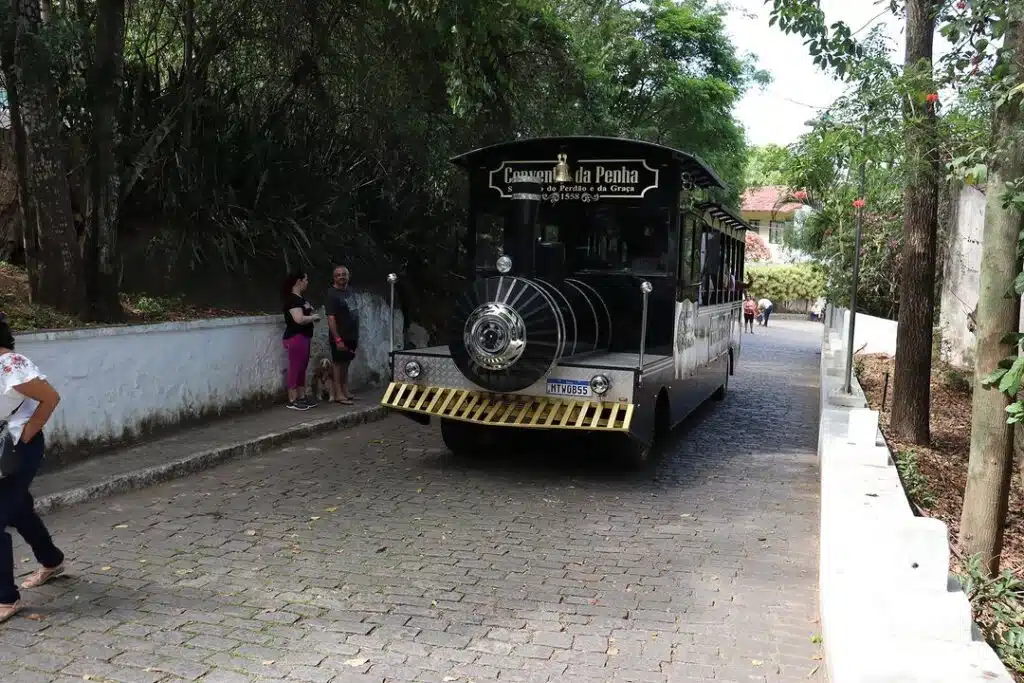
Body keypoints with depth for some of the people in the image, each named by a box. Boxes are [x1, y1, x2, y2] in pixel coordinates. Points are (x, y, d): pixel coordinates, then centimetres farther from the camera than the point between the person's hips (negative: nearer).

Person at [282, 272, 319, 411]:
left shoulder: (300, 298, 16)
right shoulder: (292, 299, -16)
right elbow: (299, 319, -27)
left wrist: (312, 315, 7)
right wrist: (314, 317, -11)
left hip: (303, 337, 10)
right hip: (296, 338, -10)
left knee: (302, 368, 13)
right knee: (295, 369, -5)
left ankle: (301, 397, 21)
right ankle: (292, 400, 0)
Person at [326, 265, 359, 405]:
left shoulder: (349, 290, 10)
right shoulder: (332, 294, -15)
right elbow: (331, 318, -20)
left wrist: (356, 336, 18)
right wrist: (337, 339, -25)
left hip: (351, 336, 8)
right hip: (340, 337, -8)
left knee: (346, 363, 14)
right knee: (339, 364, -2)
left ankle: (345, 391, 22)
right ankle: (338, 395, 2)